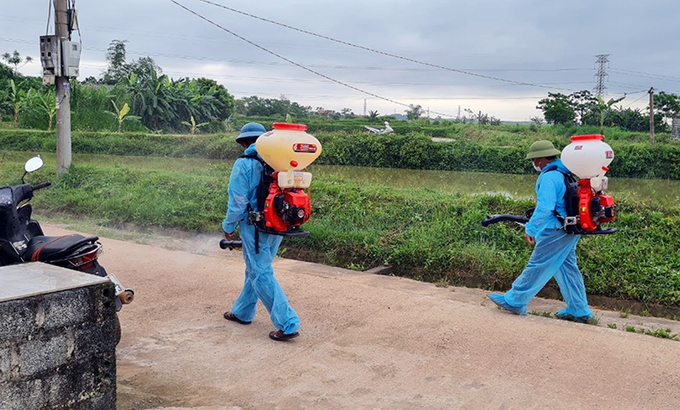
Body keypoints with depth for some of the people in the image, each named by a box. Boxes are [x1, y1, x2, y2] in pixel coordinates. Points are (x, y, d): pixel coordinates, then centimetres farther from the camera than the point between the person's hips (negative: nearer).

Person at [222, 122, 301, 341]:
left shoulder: (244, 164, -12)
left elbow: (238, 201, -13)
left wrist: (228, 226, 1)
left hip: (255, 227, -7)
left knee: (262, 275, -2)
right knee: (254, 270, 21)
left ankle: (288, 325, -6)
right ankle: (242, 312, 36)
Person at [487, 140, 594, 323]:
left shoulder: (549, 177, -18)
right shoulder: (566, 173, 13)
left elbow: (544, 208, -27)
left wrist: (530, 228, -22)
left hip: (556, 232, -10)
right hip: (570, 230, 10)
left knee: (537, 266, 0)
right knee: (567, 268, 14)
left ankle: (514, 301, 10)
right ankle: (579, 311, 19)